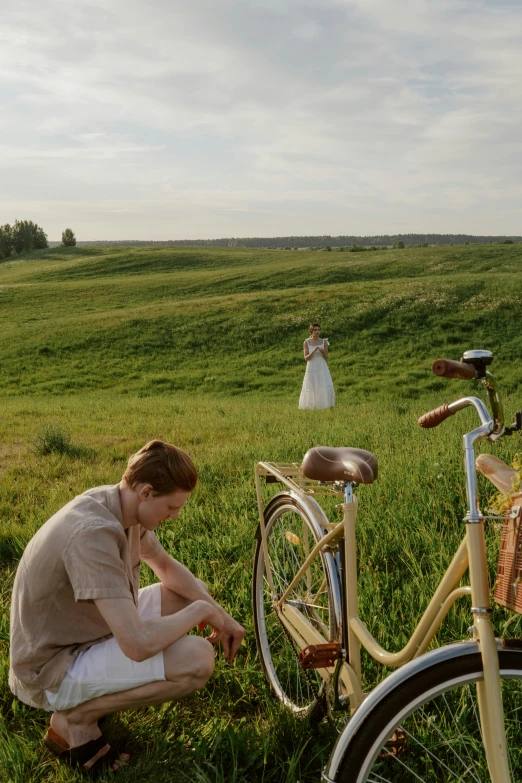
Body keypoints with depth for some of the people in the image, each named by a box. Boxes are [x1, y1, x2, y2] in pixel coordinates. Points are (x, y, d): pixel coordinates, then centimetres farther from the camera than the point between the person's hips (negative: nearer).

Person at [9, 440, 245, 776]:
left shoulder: (121, 505, -5)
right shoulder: (93, 534, -34)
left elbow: (168, 568, 11)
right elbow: (138, 645, -37)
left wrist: (218, 612, -4)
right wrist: (202, 611, -20)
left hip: (86, 629, 9)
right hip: (52, 667, -9)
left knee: (196, 593, 11)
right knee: (198, 659, -25)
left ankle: (91, 688, 13)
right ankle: (75, 719, -4)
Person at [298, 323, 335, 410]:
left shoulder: (324, 342, 3)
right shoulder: (306, 342, -1)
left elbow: (326, 357, 5)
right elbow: (306, 358, -6)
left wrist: (323, 351, -16)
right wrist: (313, 351, -21)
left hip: (322, 368, 1)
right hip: (311, 369, -1)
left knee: (327, 389, -11)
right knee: (311, 390, 4)